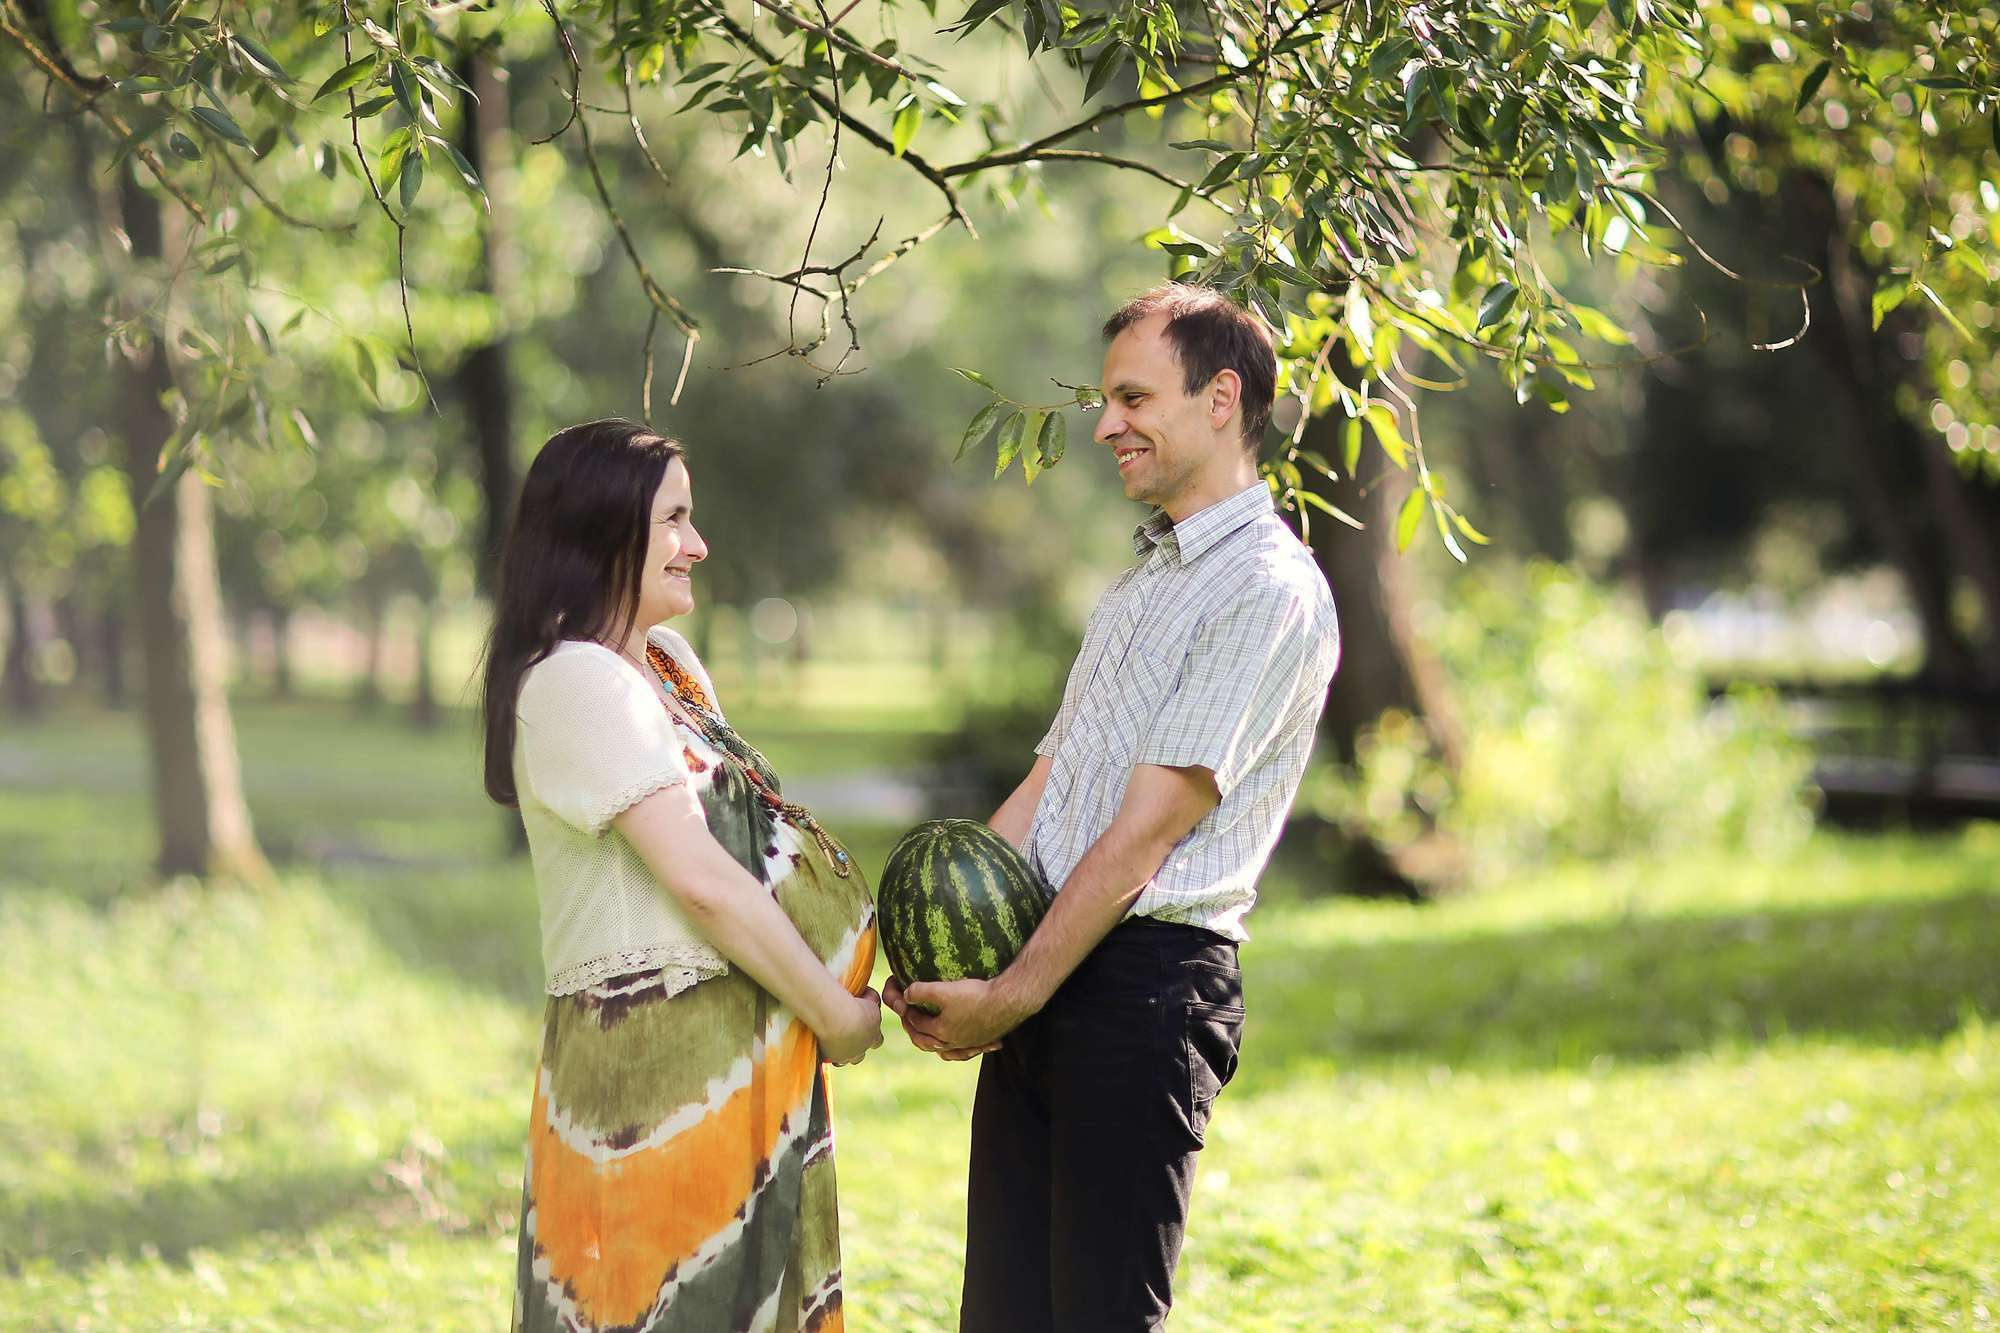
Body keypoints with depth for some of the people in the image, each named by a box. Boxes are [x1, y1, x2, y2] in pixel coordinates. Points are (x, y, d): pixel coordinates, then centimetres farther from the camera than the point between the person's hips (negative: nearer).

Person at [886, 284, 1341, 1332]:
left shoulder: (1272, 593, -9)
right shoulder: (1143, 578, 22)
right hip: (1036, 976, 9)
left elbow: (1146, 832, -14)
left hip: (1145, 980, -9)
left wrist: (1011, 999, -14)